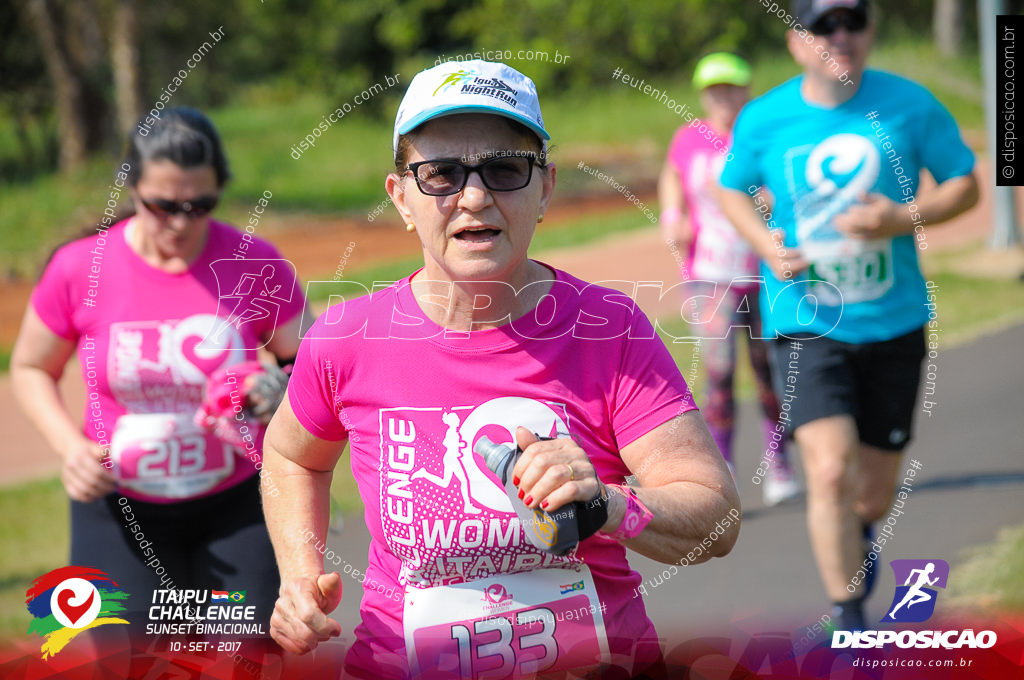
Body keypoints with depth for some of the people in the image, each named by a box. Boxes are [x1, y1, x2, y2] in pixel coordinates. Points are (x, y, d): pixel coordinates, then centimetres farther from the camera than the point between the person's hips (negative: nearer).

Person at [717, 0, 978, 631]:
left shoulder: (910, 105, -5)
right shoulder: (763, 120, -4)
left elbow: (965, 184, 3)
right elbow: (733, 190, 13)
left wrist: (906, 218, -16)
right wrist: (766, 243, -7)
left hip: (893, 324, 1)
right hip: (806, 325, -1)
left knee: (875, 493, 11)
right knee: (831, 471, -20)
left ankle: (858, 532, 49)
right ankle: (849, 621, -6)